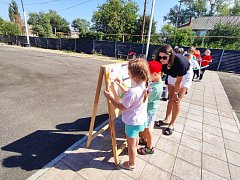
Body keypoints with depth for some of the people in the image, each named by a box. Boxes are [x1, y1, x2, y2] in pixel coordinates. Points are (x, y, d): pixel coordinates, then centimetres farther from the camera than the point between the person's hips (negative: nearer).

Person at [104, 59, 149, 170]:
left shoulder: (133, 91, -37)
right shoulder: (144, 85, -9)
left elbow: (121, 106, -25)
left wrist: (110, 97, -16)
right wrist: (120, 85, 2)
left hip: (132, 122, -8)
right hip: (141, 119, 9)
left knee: (130, 144, 17)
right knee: (136, 136, 35)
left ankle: (131, 164, 42)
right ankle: (134, 151, 63)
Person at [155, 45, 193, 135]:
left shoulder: (180, 62, -41)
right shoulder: (162, 62, -30)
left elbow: (179, 81, -27)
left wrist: (175, 93, -14)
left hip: (185, 75, -4)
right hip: (172, 75, 5)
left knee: (176, 100, -6)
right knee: (171, 98, 11)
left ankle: (172, 125, 8)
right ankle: (167, 119, 26)